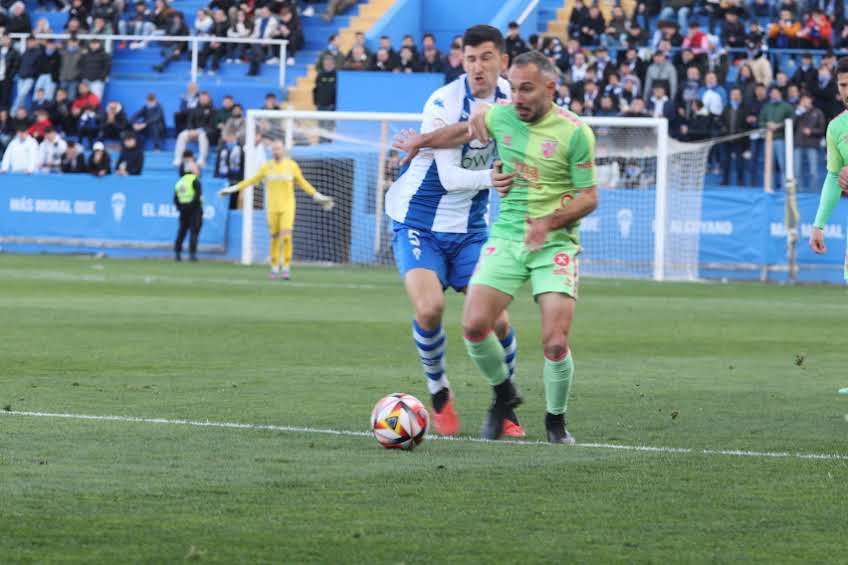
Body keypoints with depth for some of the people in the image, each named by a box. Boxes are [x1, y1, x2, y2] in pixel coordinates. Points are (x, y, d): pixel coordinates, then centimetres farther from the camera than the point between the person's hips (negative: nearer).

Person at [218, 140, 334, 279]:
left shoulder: (292, 166, 3)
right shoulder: (266, 166, 5)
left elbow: (302, 183, 13)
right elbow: (252, 180, 13)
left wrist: (316, 195, 11)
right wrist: (234, 188, 11)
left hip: (287, 207, -1)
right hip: (272, 207, 1)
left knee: (286, 236, -13)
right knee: (274, 238, 2)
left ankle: (286, 268, -7)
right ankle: (274, 268, 12)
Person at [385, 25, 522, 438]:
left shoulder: (507, 97, -2)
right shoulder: (444, 103, -19)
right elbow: (448, 176, -25)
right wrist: (488, 177, -40)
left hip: (470, 229, 4)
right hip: (419, 224, -4)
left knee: (495, 319, -7)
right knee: (429, 308, -24)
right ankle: (440, 396, 0)